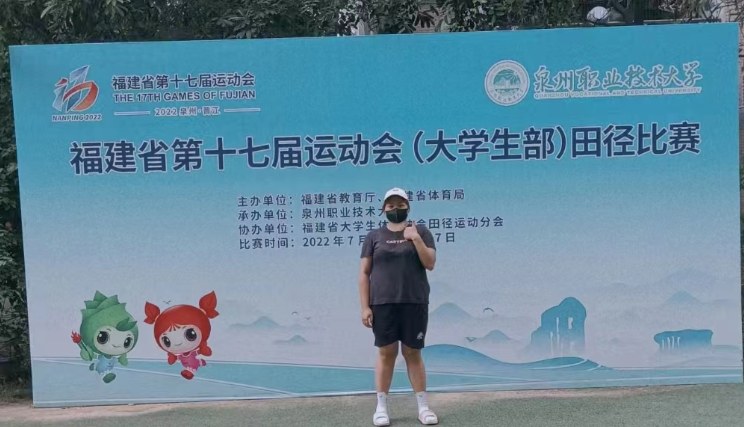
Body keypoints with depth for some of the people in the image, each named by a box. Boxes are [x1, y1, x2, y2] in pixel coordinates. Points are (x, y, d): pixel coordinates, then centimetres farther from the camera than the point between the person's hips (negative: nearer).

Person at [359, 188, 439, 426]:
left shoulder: (421, 232, 7)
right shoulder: (374, 236, 7)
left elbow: (430, 264, -3)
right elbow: (364, 273, 4)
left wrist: (416, 239, -14)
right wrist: (365, 306, -3)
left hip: (414, 303, 0)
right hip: (383, 304, 0)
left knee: (413, 353, 4)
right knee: (386, 353, 2)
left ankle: (423, 407, 11)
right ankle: (381, 407, 10)